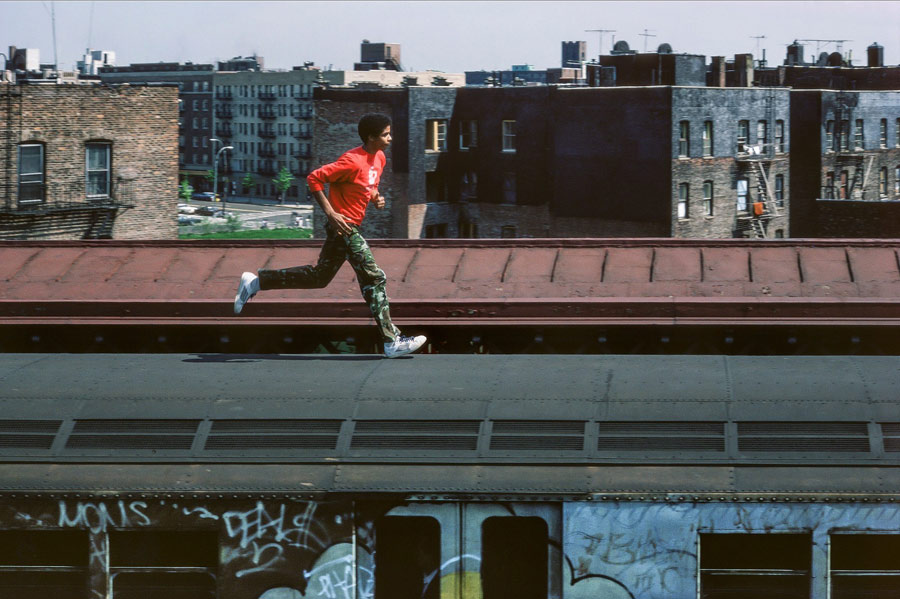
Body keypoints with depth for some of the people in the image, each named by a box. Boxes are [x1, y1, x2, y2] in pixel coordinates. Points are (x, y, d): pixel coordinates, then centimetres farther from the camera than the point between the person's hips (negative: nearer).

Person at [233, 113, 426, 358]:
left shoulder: (379, 158, 8)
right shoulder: (353, 161, -20)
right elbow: (314, 178, -20)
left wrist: (376, 198, 4)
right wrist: (331, 213, -23)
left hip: (351, 228, 10)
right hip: (344, 226, -10)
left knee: (320, 277, 16)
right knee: (374, 279, -8)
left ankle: (255, 281, 22)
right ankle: (392, 342, -5)